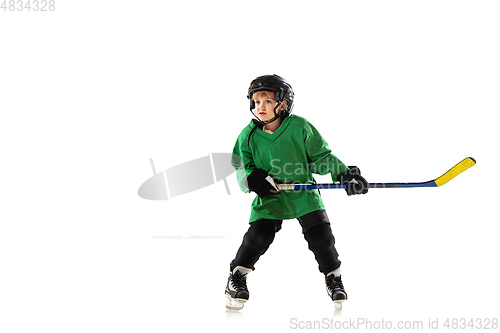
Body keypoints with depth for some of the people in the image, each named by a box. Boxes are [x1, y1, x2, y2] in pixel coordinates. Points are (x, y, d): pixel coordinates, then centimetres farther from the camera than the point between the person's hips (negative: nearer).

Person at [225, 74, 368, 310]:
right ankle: (236, 277, 10)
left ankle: (333, 277, 20)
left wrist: (344, 174, -13)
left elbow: (321, 156, -2)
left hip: (303, 192, 0)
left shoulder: (300, 128, -11)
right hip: (269, 197, 1)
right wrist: (253, 178, -19)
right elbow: (242, 167, 3)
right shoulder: (249, 135, -4)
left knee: (320, 235, -7)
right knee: (258, 235, -14)